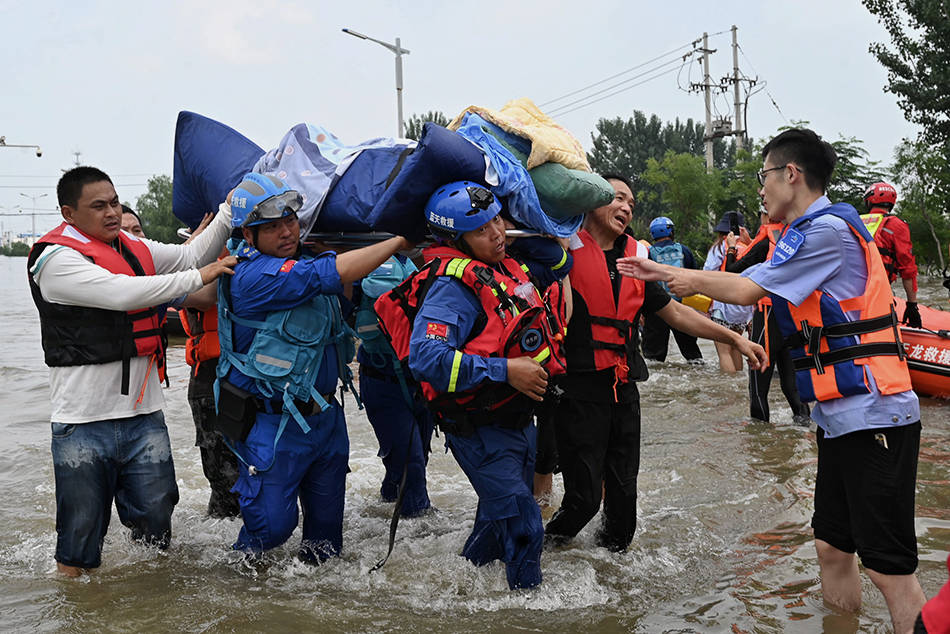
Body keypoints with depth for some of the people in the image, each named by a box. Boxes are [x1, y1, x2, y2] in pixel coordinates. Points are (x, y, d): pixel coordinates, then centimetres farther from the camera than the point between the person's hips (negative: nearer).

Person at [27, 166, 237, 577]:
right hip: (84, 423, -6)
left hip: (144, 414, 6)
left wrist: (230, 212, 1)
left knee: (155, 527, 13)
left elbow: (193, 255, 14)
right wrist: (197, 277, -18)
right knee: (81, 533, 4)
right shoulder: (57, 259, -10)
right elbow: (122, 293, -22)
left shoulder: (135, 249, 12)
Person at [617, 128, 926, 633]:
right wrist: (665, 274, 18)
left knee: (888, 566, -6)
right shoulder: (812, 231, 17)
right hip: (840, 416, 10)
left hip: (871, 415, -10)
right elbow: (749, 285, 19)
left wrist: (692, 280, 5)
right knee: (831, 548, 15)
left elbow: (745, 291, -12)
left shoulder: (827, 227, -13)